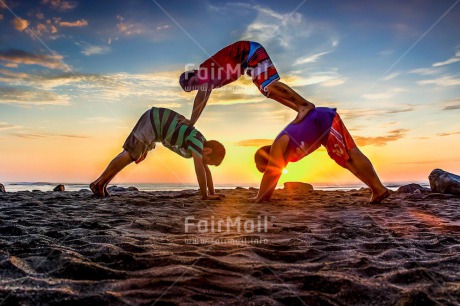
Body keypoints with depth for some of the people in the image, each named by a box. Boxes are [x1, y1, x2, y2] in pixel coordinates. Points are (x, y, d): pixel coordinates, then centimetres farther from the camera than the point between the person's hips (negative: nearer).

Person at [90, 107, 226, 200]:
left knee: (138, 156, 14)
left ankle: (103, 184, 19)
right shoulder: (196, 140, -26)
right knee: (130, 155, -13)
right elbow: (199, 169, -30)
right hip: (153, 121, -9)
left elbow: (206, 170, 10)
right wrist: (205, 195, -22)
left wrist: (212, 193, 8)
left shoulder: (202, 145, 1)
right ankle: (98, 183, -2)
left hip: (157, 124, 9)